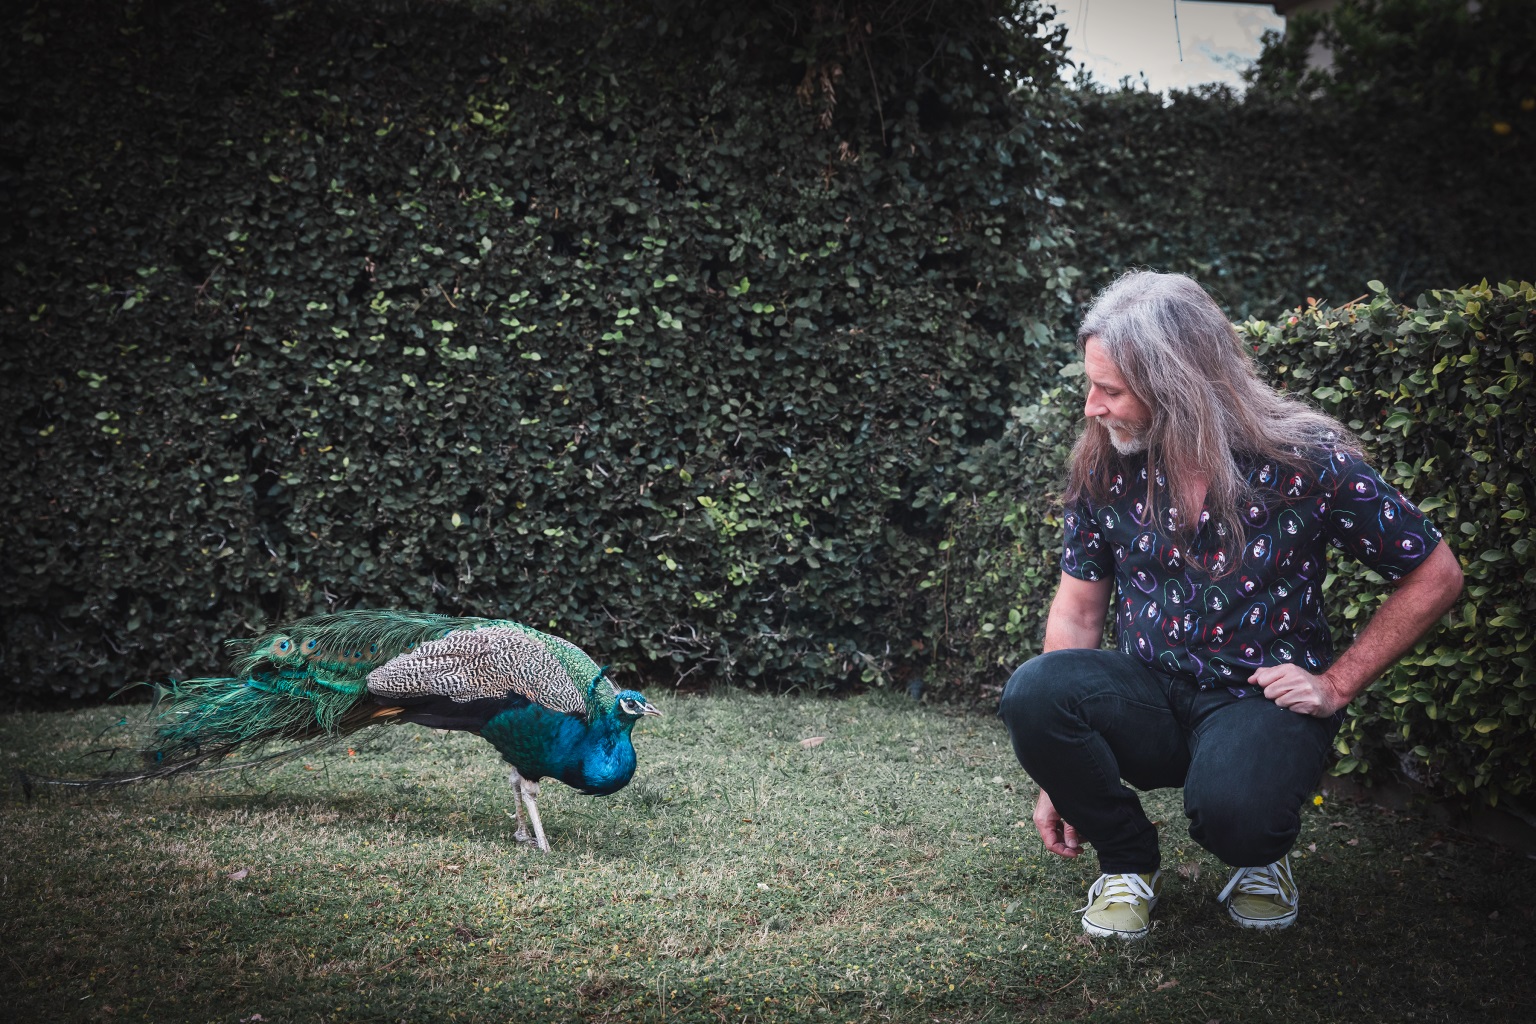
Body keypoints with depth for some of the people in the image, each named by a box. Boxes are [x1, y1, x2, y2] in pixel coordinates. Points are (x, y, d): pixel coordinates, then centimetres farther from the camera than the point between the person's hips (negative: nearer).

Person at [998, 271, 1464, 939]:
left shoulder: (1306, 460, -12)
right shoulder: (1104, 463, -3)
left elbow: (1436, 575, -2)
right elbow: (1078, 610, 3)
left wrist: (1336, 685, -7)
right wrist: (1058, 772, -1)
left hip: (1265, 697, -3)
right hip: (1147, 696, 3)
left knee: (1230, 808, -36)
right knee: (1032, 691, -28)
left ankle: (1262, 857, 5)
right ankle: (1128, 859, -1)